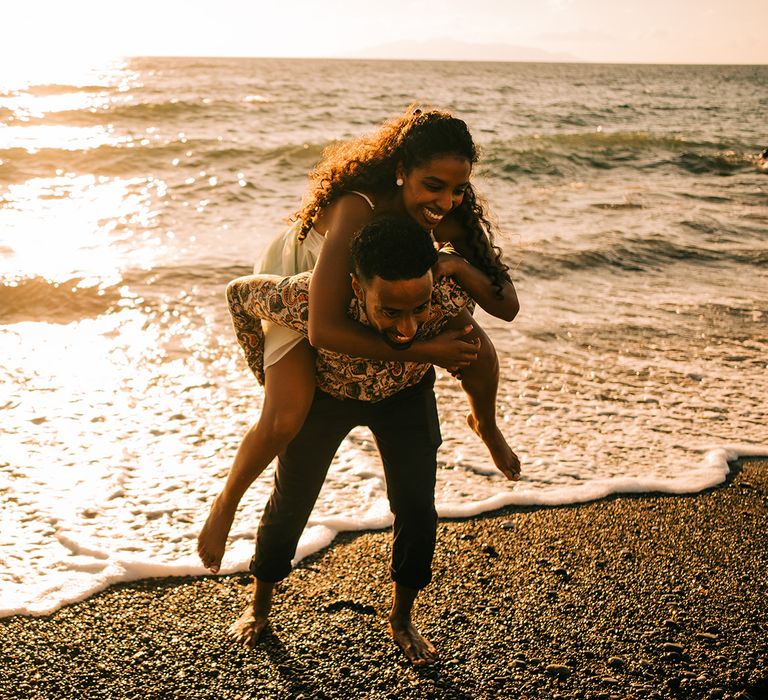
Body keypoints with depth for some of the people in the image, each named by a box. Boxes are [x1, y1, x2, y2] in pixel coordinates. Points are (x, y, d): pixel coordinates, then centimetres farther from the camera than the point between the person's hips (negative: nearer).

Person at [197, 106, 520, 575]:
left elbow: (507, 306, -25)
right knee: (285, 419, -22)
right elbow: (323, 330, -49)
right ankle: (226, 503, 10)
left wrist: (459, 266, -44)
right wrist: (422, 352, -44)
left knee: (480, 354, -9)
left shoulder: (450, 215, -28)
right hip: (299, 289, -4)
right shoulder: (357, 210, -45)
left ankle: (486, 426, 28)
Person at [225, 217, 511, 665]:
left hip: (405, 395, 1)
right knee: (291, 501, 11)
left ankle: (402, 619, 26)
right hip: (323, 391, -1)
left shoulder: (450, 296, -41)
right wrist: (263, 367, -11)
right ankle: (260, 605, 40)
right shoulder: (308, 301, -45)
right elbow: (239, 292, -22)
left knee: (417, 510, -3)